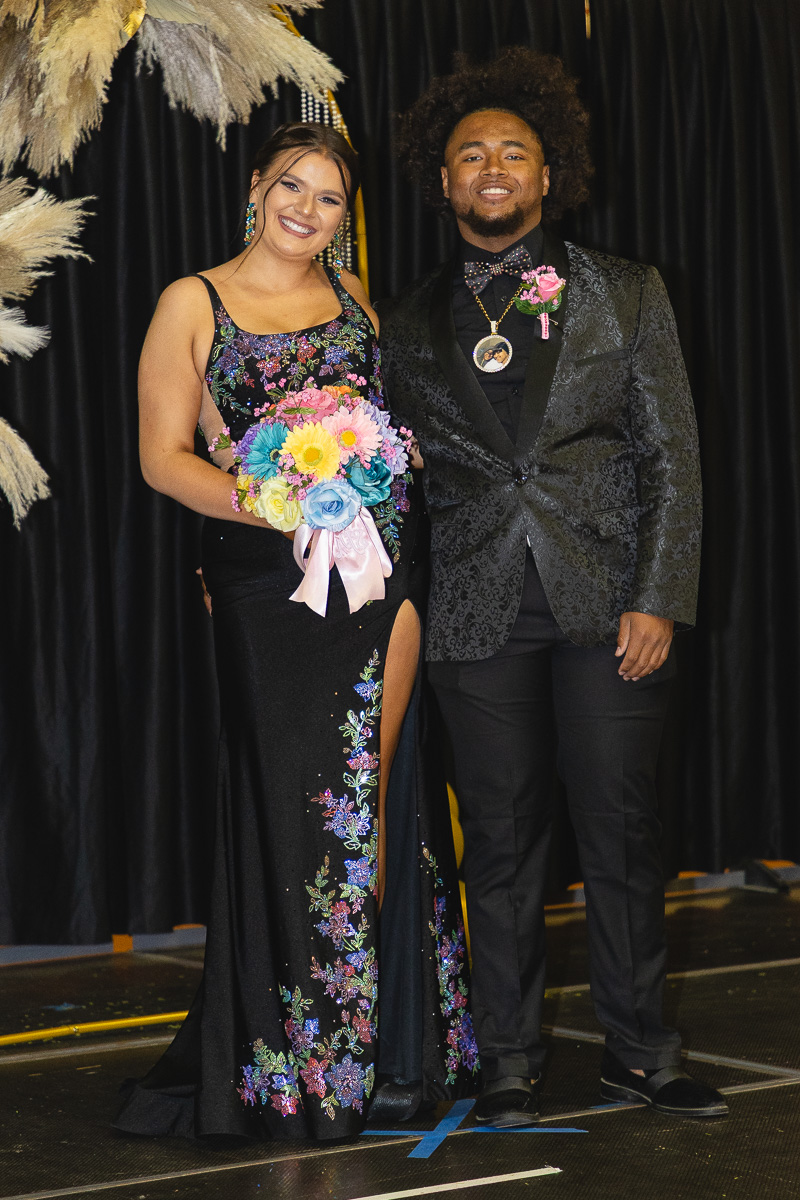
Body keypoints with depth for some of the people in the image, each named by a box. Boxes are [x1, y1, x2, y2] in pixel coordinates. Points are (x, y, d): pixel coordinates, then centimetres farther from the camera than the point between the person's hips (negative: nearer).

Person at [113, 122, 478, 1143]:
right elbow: (163, 456, -2)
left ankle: (389, 1040, 13)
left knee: (378, 788, 3)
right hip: (269, 580, -3)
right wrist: (279, 510, -16)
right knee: (294, 796, -2)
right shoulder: (193, 304, 2)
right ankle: (294, 1065, 8)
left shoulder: (352, 296, 15)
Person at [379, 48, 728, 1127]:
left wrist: (657, 599, -6)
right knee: (501, 841, 5)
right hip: (479, 613, 1)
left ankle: (639, 1049, 15)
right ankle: (510, 1059, 15)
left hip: (608, 604, -1)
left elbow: (673, 458, 3)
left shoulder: (626, 295, 7)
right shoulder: (410, 323, 11)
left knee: (622, 833, 2)